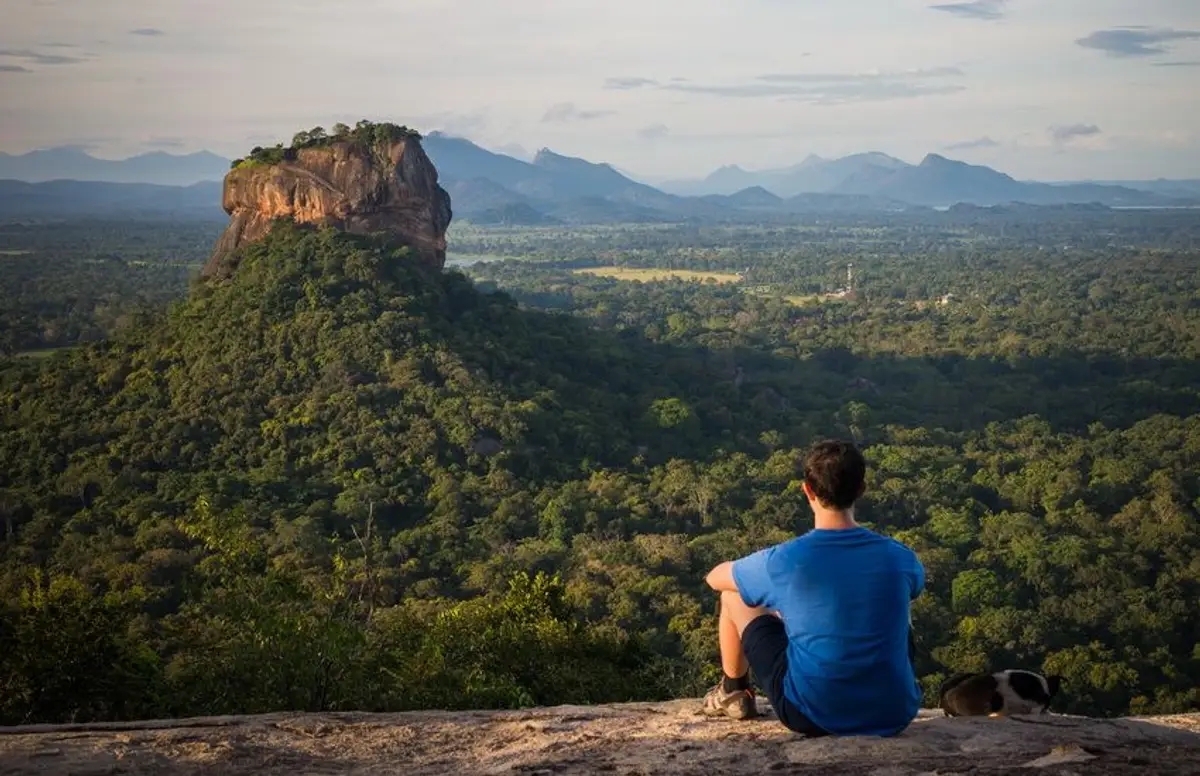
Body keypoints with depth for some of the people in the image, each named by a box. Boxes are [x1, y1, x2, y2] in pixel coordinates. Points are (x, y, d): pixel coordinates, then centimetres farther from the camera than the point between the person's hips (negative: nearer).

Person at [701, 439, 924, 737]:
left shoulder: (783, 561, -16)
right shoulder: (899, 558, -8)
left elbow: (714, 578, 6)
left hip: (812, 717, -3)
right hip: (895, 716, 3)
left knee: (733, 596, 14)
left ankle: (733, 693, 36)